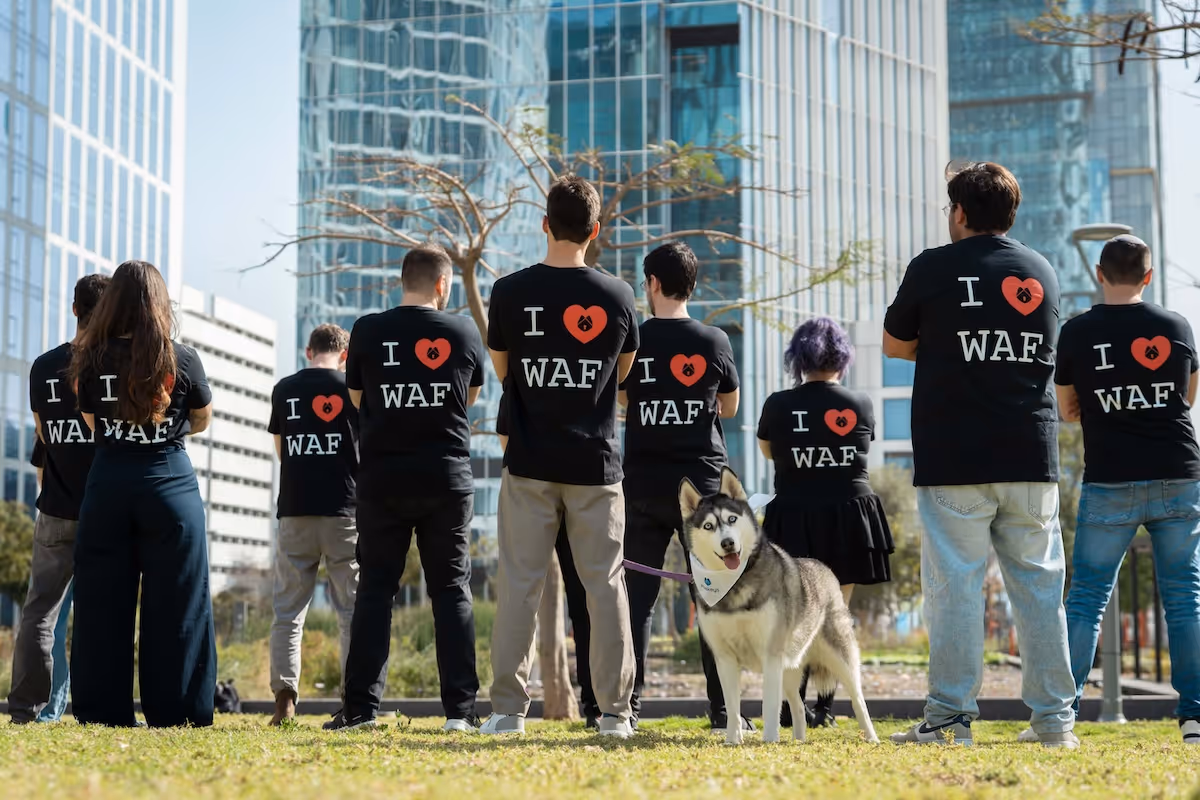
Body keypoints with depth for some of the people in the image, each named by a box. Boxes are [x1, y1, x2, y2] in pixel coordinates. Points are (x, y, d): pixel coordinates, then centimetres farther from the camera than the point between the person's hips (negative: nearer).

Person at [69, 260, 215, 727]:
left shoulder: (92, 359, -2)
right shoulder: (182, 359, -5)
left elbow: (92, 424, 8)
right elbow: (203, 421, 9)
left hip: (108, 483, 1)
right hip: (170, 482, -1)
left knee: (102, 602, 7)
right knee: (173, 603, 3)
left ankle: (103, 710, 8)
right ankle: (174, 711, 4)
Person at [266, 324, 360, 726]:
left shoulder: (284, 389, 7)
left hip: (295, 510, 2)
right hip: (344, 510, -2)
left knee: (288, 609, 7)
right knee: (352, 610, 3)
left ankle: (284, 699, -2)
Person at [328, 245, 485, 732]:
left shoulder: (368, 331, -2)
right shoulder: (464, 332, 0)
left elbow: (357, 399, 11)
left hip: (382, 479, 0)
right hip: (448, 480, 0)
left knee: (375, 589, 5)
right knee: (452, 591, 5)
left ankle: (361, 707, 1)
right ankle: (460, 709, 2)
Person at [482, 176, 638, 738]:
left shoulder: (510, 291, -5)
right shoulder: (617, 295, 0)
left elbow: (500, 369, 8)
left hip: (530, 463, -1)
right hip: (596, 463, 1)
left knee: (519, 584, 4)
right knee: (605, 585, 6)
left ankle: (508, 709, 4)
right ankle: (614, 710, 8)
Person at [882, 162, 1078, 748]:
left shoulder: (934, 267, -2)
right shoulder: (1043, 272, 12)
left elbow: (893, 345, 9)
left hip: (953, 461, -4)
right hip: (1033, 457, 4)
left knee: (955, 584, -1)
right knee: (1039, 585, 7)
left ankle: (951, 717, -1)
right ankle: (1054, 719, 10)